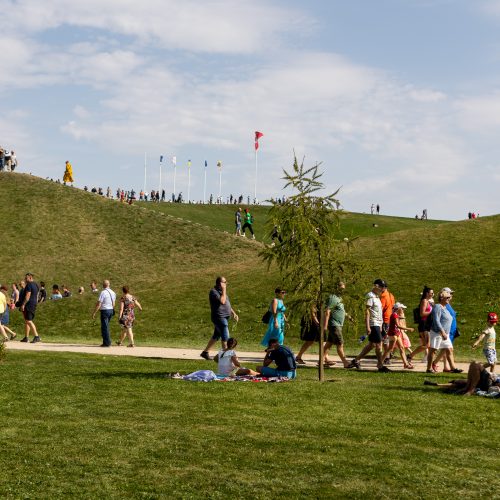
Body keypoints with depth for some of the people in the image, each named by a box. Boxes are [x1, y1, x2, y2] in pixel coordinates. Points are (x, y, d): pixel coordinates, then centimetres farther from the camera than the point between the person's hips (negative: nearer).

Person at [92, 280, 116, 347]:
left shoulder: (103, 293, -15)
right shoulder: (113, 292, 8)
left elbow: (98, 304, -16)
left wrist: (94, 313, -11)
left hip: (105, 311, -7)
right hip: (111, 310, 7)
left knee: (105, 327, -1)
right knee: (106, 327, 18)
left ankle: (107, 343, 0)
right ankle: (107, 342, 20)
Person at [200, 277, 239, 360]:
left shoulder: (221, 291, 17)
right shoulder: (213, 292, -14)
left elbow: (227, 304, 24)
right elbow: (222, 301, -27)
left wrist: (233, 313, 16)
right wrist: (224, 290, -19)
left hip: (224, 317, 10)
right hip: (219, 317, -10)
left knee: (216, 336, 14)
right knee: (225, 336, -9)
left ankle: (205, 352, 22)